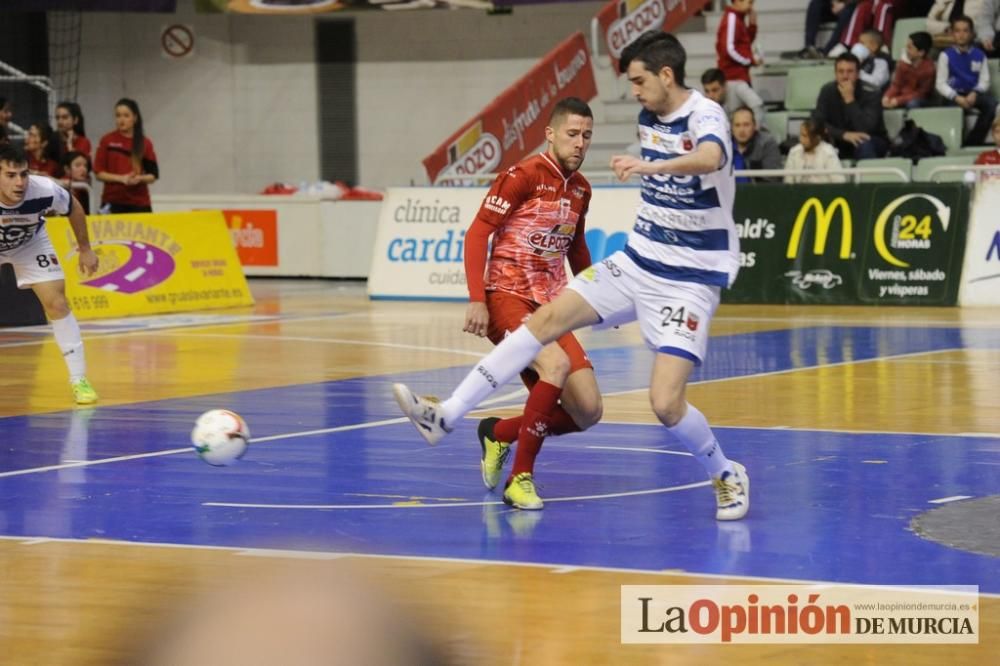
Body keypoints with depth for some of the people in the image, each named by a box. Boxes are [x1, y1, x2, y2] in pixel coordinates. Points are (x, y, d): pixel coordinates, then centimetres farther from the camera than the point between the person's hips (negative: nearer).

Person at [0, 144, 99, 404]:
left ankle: (79, 380, -1)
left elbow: (74, 208, -11)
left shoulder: (45, 190, -35)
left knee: (56, 302, -9)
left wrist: (85, 249, -2)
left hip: (30, 242, 1)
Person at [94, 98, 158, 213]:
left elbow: (153, 175, 7)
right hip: (113, 203, -1)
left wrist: (140, 178, -13)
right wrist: (121, 178, -13)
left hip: (139, 203, 1)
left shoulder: (145, 143, 5)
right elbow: (99, 173, 2)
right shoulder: (107, 141, 3)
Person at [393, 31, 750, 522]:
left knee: (665, 402, -18)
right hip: (637, 262, 7)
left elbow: (710, 158, -45)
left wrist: (650, 166, -61)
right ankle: (446, 416, -4)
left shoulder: (705, 116, -19)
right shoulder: (648, 118, 6)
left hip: (689, 280, -7)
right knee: (546, 319, -4)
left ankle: (726, 476, 9)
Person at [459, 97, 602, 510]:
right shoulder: (524, 176, -10)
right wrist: (477, 299, -21)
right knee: (557, 364, -34)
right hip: (506, 299, -7)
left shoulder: (581, 189, 10)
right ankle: (520, 478, -22)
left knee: (587, 413, -4)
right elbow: (477, 233, -12)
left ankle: (499, 434, 20)